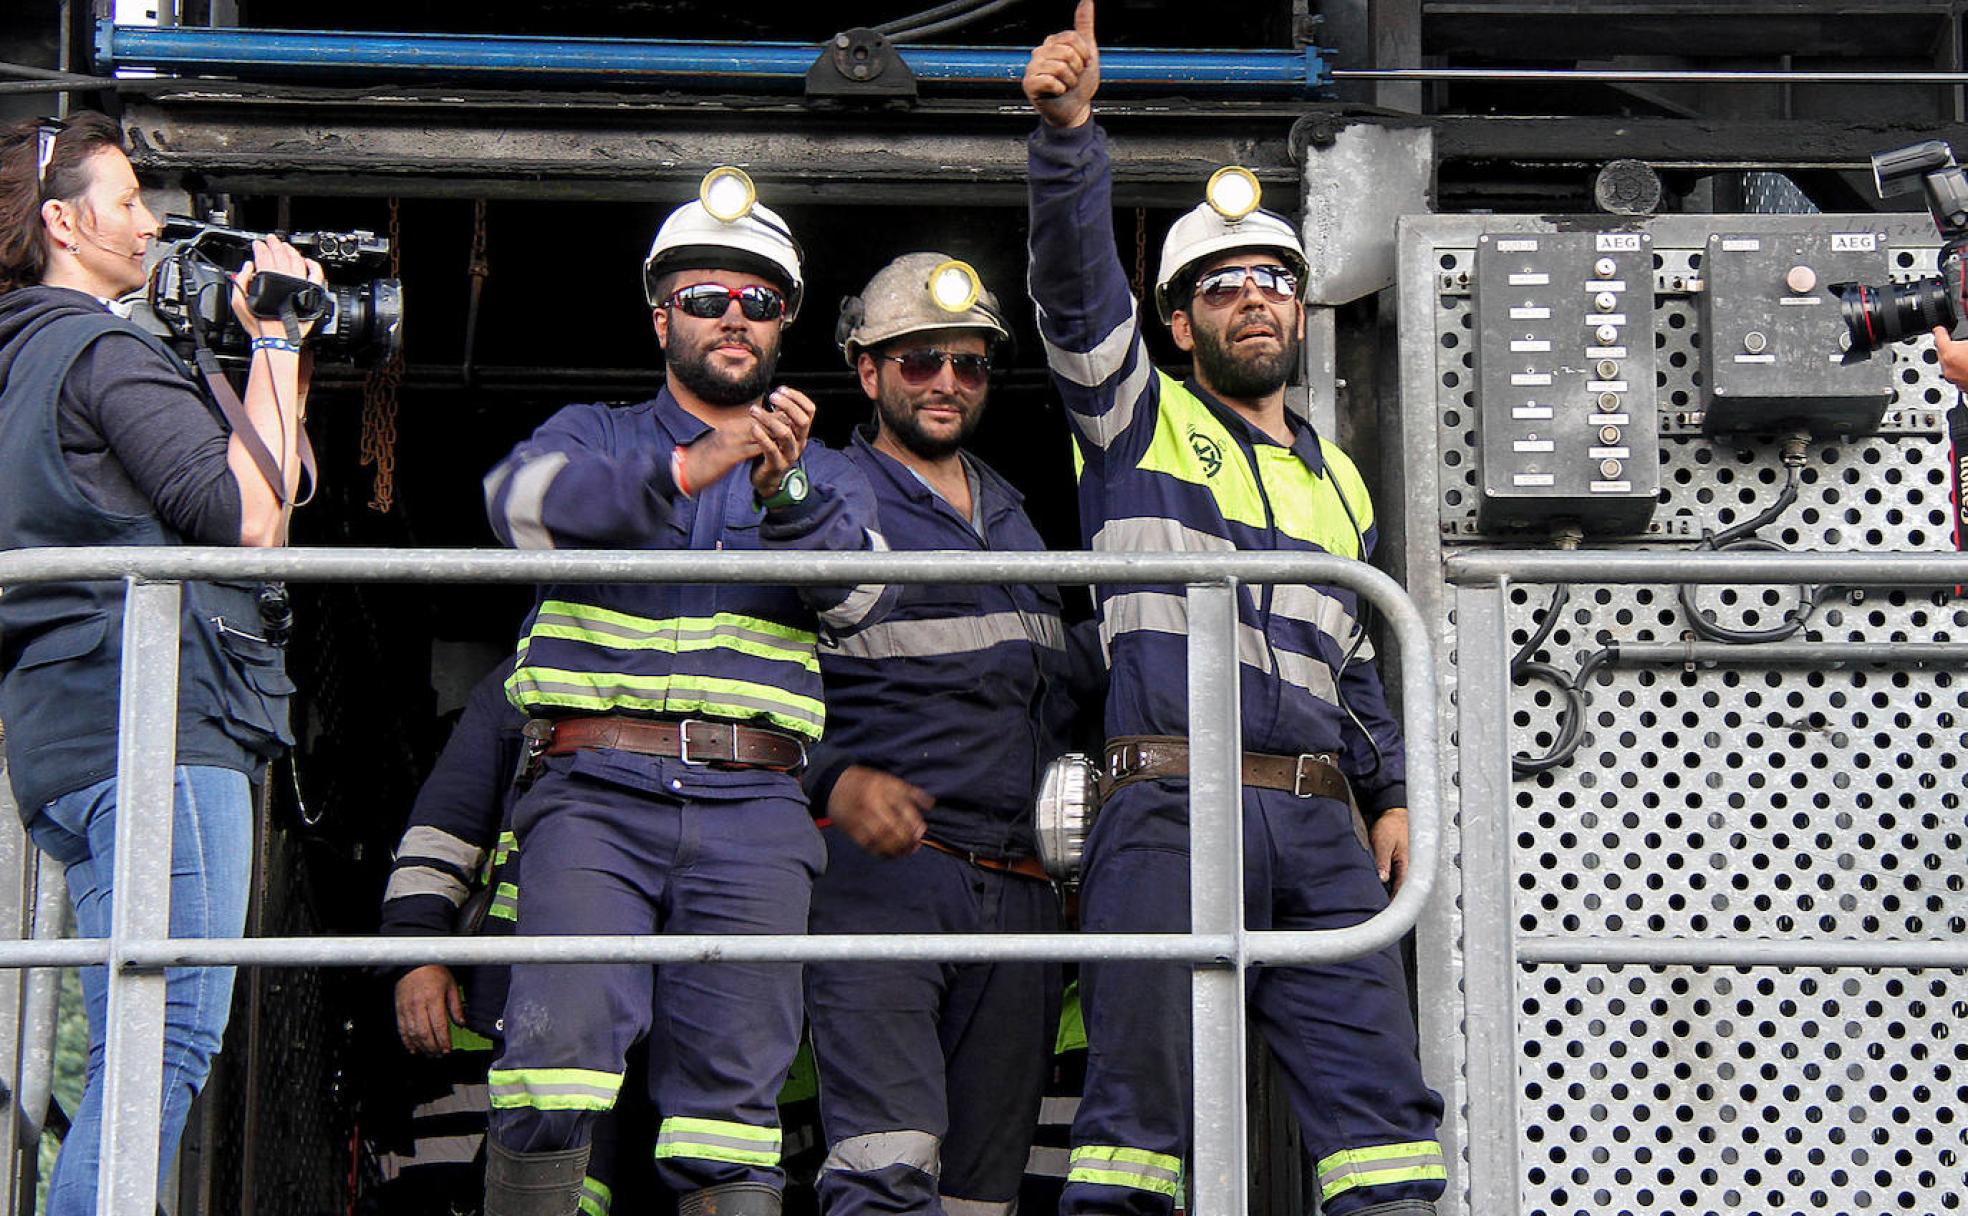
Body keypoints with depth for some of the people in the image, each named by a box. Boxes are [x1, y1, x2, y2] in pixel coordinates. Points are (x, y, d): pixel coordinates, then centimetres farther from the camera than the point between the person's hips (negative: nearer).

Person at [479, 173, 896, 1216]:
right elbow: (525, 503, -7)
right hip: (595, 787, -2)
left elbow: (860, 595, 1)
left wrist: (785, 494, -17)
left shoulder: (827, 477, 23)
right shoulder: (596, 436, 18)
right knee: (561, 1039, -20)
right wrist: (682, 471, -22)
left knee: (733, 1084, -3)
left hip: (752, 813, 2)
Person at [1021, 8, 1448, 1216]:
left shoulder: (1339, 480, 26)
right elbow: (1077, 284, -6)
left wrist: (1390, 791, 16)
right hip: (1172, 801, -4)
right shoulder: (1140, 419, 11)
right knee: (1145, 1088, -7)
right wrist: (1070, 131, -21)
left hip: (1317, 822, 5)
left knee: (1382, 1094, -2)